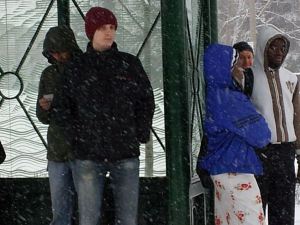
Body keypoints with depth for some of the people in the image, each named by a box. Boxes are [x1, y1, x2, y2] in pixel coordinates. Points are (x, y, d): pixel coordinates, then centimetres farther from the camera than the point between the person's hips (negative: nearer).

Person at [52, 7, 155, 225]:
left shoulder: (130, 63, 6)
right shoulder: (77, 68, 5)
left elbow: (146, 100, 10)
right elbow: (65, 108, 10)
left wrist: (140, 134, 2)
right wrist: (78, 137, 0)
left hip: (126, 154, 1)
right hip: (88, 155, -1)